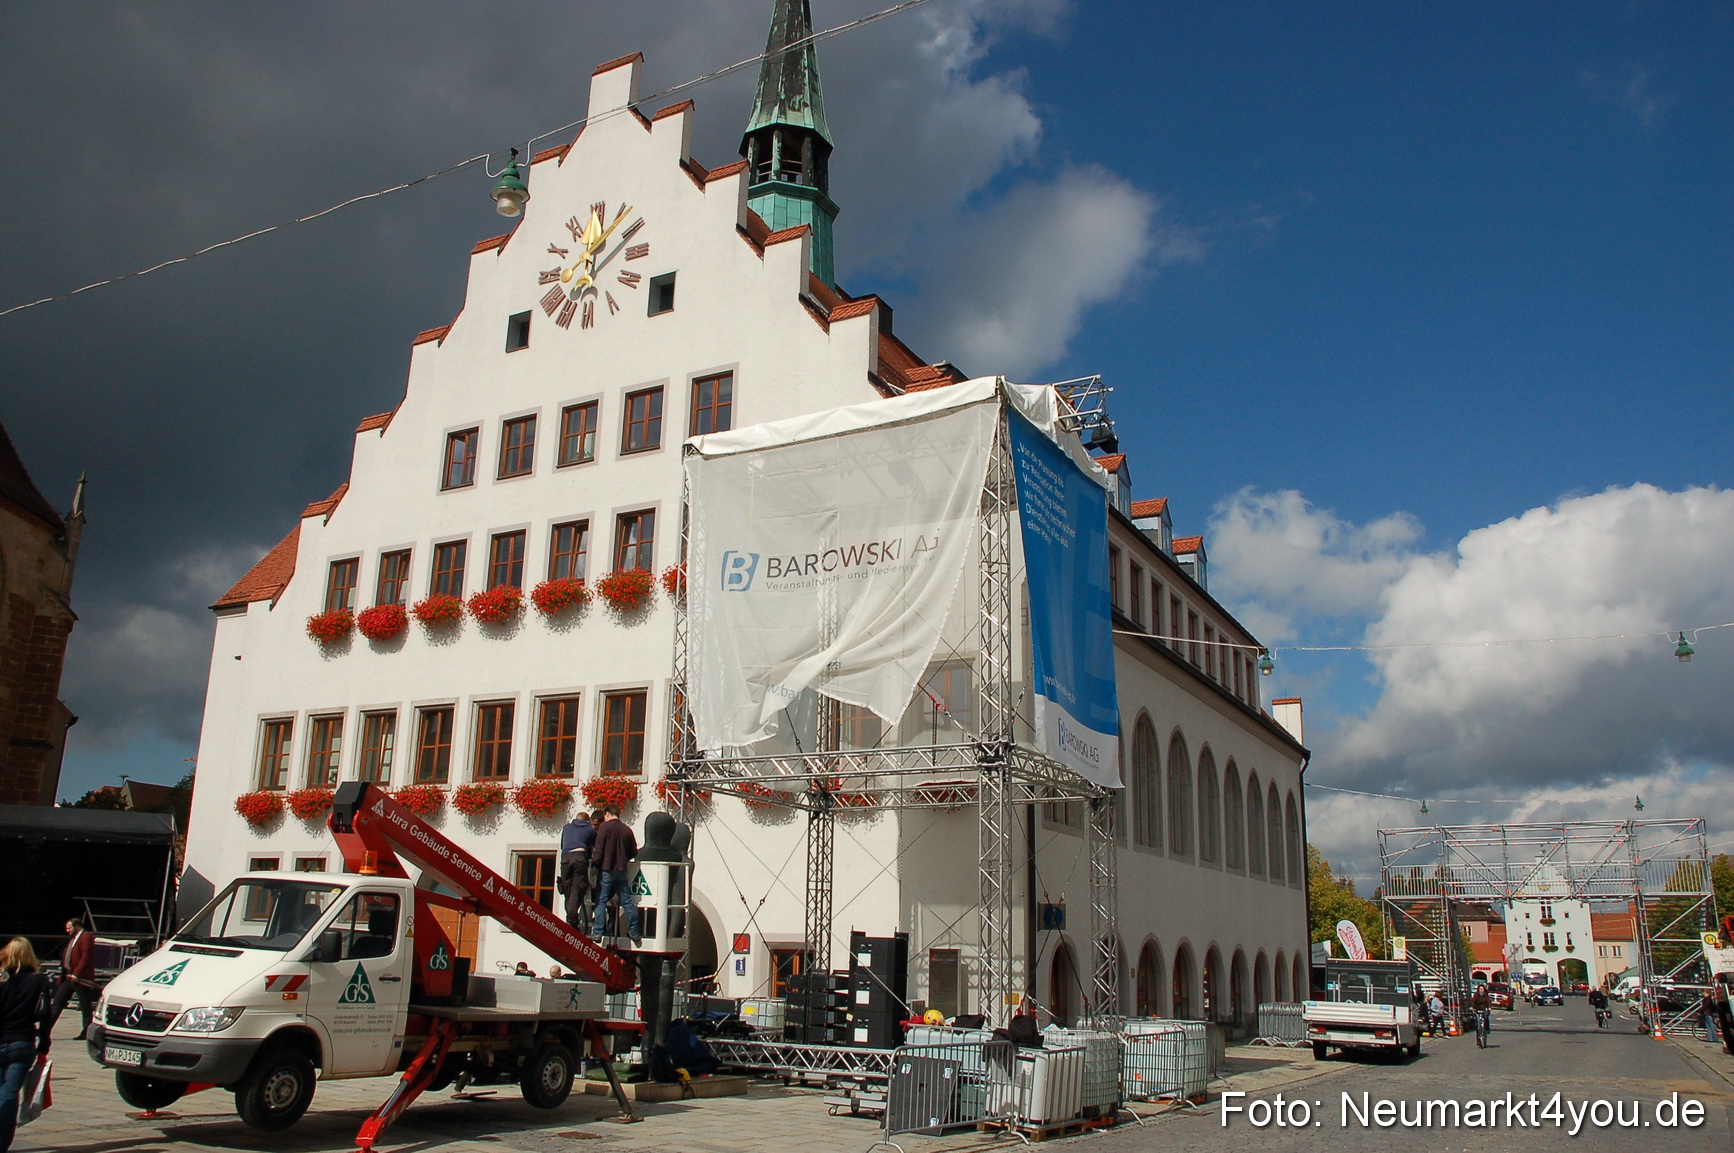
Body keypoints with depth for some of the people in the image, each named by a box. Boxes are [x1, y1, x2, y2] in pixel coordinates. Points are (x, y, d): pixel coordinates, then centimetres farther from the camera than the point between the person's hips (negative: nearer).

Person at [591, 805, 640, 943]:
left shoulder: (605, 826, -4)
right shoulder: (627, 829, 9)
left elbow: (598, 849, -11)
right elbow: (634, 852, 11)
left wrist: (596, 864, -3)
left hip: (607, 870, -4)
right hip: (622, 870, 4)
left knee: (601, 901, 0)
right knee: (627, 902, 7)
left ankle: (597, 932, -5)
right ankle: (634, 932, 8)